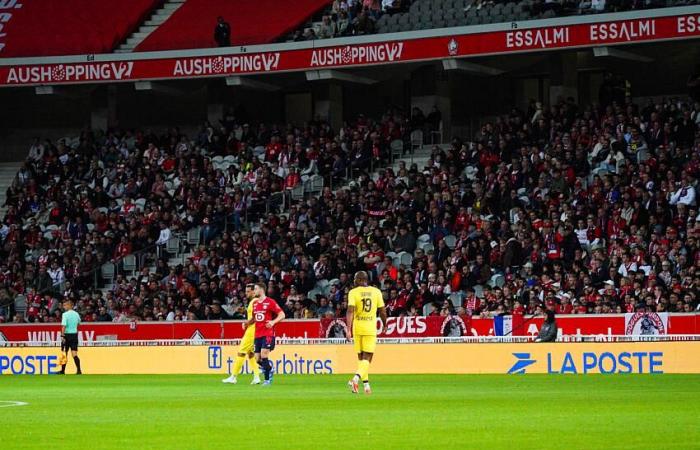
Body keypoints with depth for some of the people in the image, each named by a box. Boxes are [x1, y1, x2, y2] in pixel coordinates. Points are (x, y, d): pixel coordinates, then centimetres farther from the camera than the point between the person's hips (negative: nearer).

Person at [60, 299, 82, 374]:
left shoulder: (65, 314, -12)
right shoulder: (76, 314, 6)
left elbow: (64, 326, -20)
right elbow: (78, 324, 21)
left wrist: (62, 336, -20)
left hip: (67, 335, -4)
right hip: (75, 334, 4)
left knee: (64, 353, 9)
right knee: (74, 354, 1)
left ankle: (63, 371, 18)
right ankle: (79, 370, -14)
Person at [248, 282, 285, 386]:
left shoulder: (270, 302, -7)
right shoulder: (255, 304, 13)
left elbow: (282, 315, -9)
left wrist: (273, 322, -26)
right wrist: (247, 323, 7)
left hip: (268, 334, -7)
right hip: (258, 335, 7)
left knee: (264, 356, -17)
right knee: (258, 359, 2)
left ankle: (267, 380, -9)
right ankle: (269, 369, 28)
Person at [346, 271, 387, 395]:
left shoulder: (353, 292, -2)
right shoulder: (376, 291, 3)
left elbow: (350, 311, -13)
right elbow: (382, 311, 6)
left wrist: (349, 329, -16)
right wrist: (384, 325, 22)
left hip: (357, 327, 0)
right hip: (371, 328, 0)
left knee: (361, 357, 15)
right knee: (367, 358, -2)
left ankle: (366, 383, 15)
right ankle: (357, 377, -26)